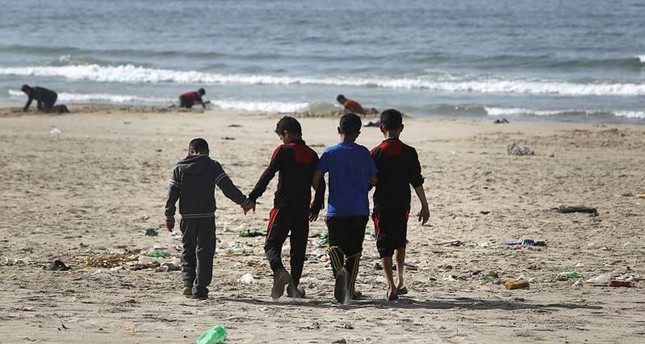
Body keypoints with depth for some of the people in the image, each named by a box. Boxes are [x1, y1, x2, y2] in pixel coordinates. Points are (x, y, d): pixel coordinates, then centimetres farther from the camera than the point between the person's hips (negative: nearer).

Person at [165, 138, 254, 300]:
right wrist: (243, 201, -7)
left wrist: (169, 216, 8)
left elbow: (172, 193, 3)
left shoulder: (180, 168, 5)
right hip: (207, 216, -2)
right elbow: (227, 186, -9)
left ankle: (188, 282, 5)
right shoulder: (212, 166, -1)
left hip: (187, 216, 2)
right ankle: (199, 288, -3)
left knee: (188, 250, 18)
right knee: (204, 251, 3)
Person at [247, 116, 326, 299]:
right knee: (298, 249, 11)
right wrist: (316, 206, 24)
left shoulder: (283, 151, -8)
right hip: (303, 209, 5)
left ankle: (279, 271, -27)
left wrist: (252, 198, -6)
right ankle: (293, 286, 11)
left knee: (272, 244, -1)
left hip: (283, 208, -5)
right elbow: (320, 183, 13)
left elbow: (267, 176, -11)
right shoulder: (311, 155, 9)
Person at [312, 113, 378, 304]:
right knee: (354, 248, 10)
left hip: (336, 209, -1)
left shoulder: (330, 152, -1)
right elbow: (374, 180, 3)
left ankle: (339, 271, -26)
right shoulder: (363, 153, 0)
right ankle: (350, 288, 10)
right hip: (360, 209, 1)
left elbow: (315, 179, -6)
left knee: (335, 245, 5)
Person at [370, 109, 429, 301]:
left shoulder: (376, 153, -7)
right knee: (400, 242, 24)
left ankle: (391, 287, -13)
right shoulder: (409, 153, -3)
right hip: (402, 205, 2)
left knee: (385, 247, 0)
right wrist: (425, 206, 5)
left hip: (382, 206, -2)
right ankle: (399, 281, 25)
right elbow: (417, 182, -2)